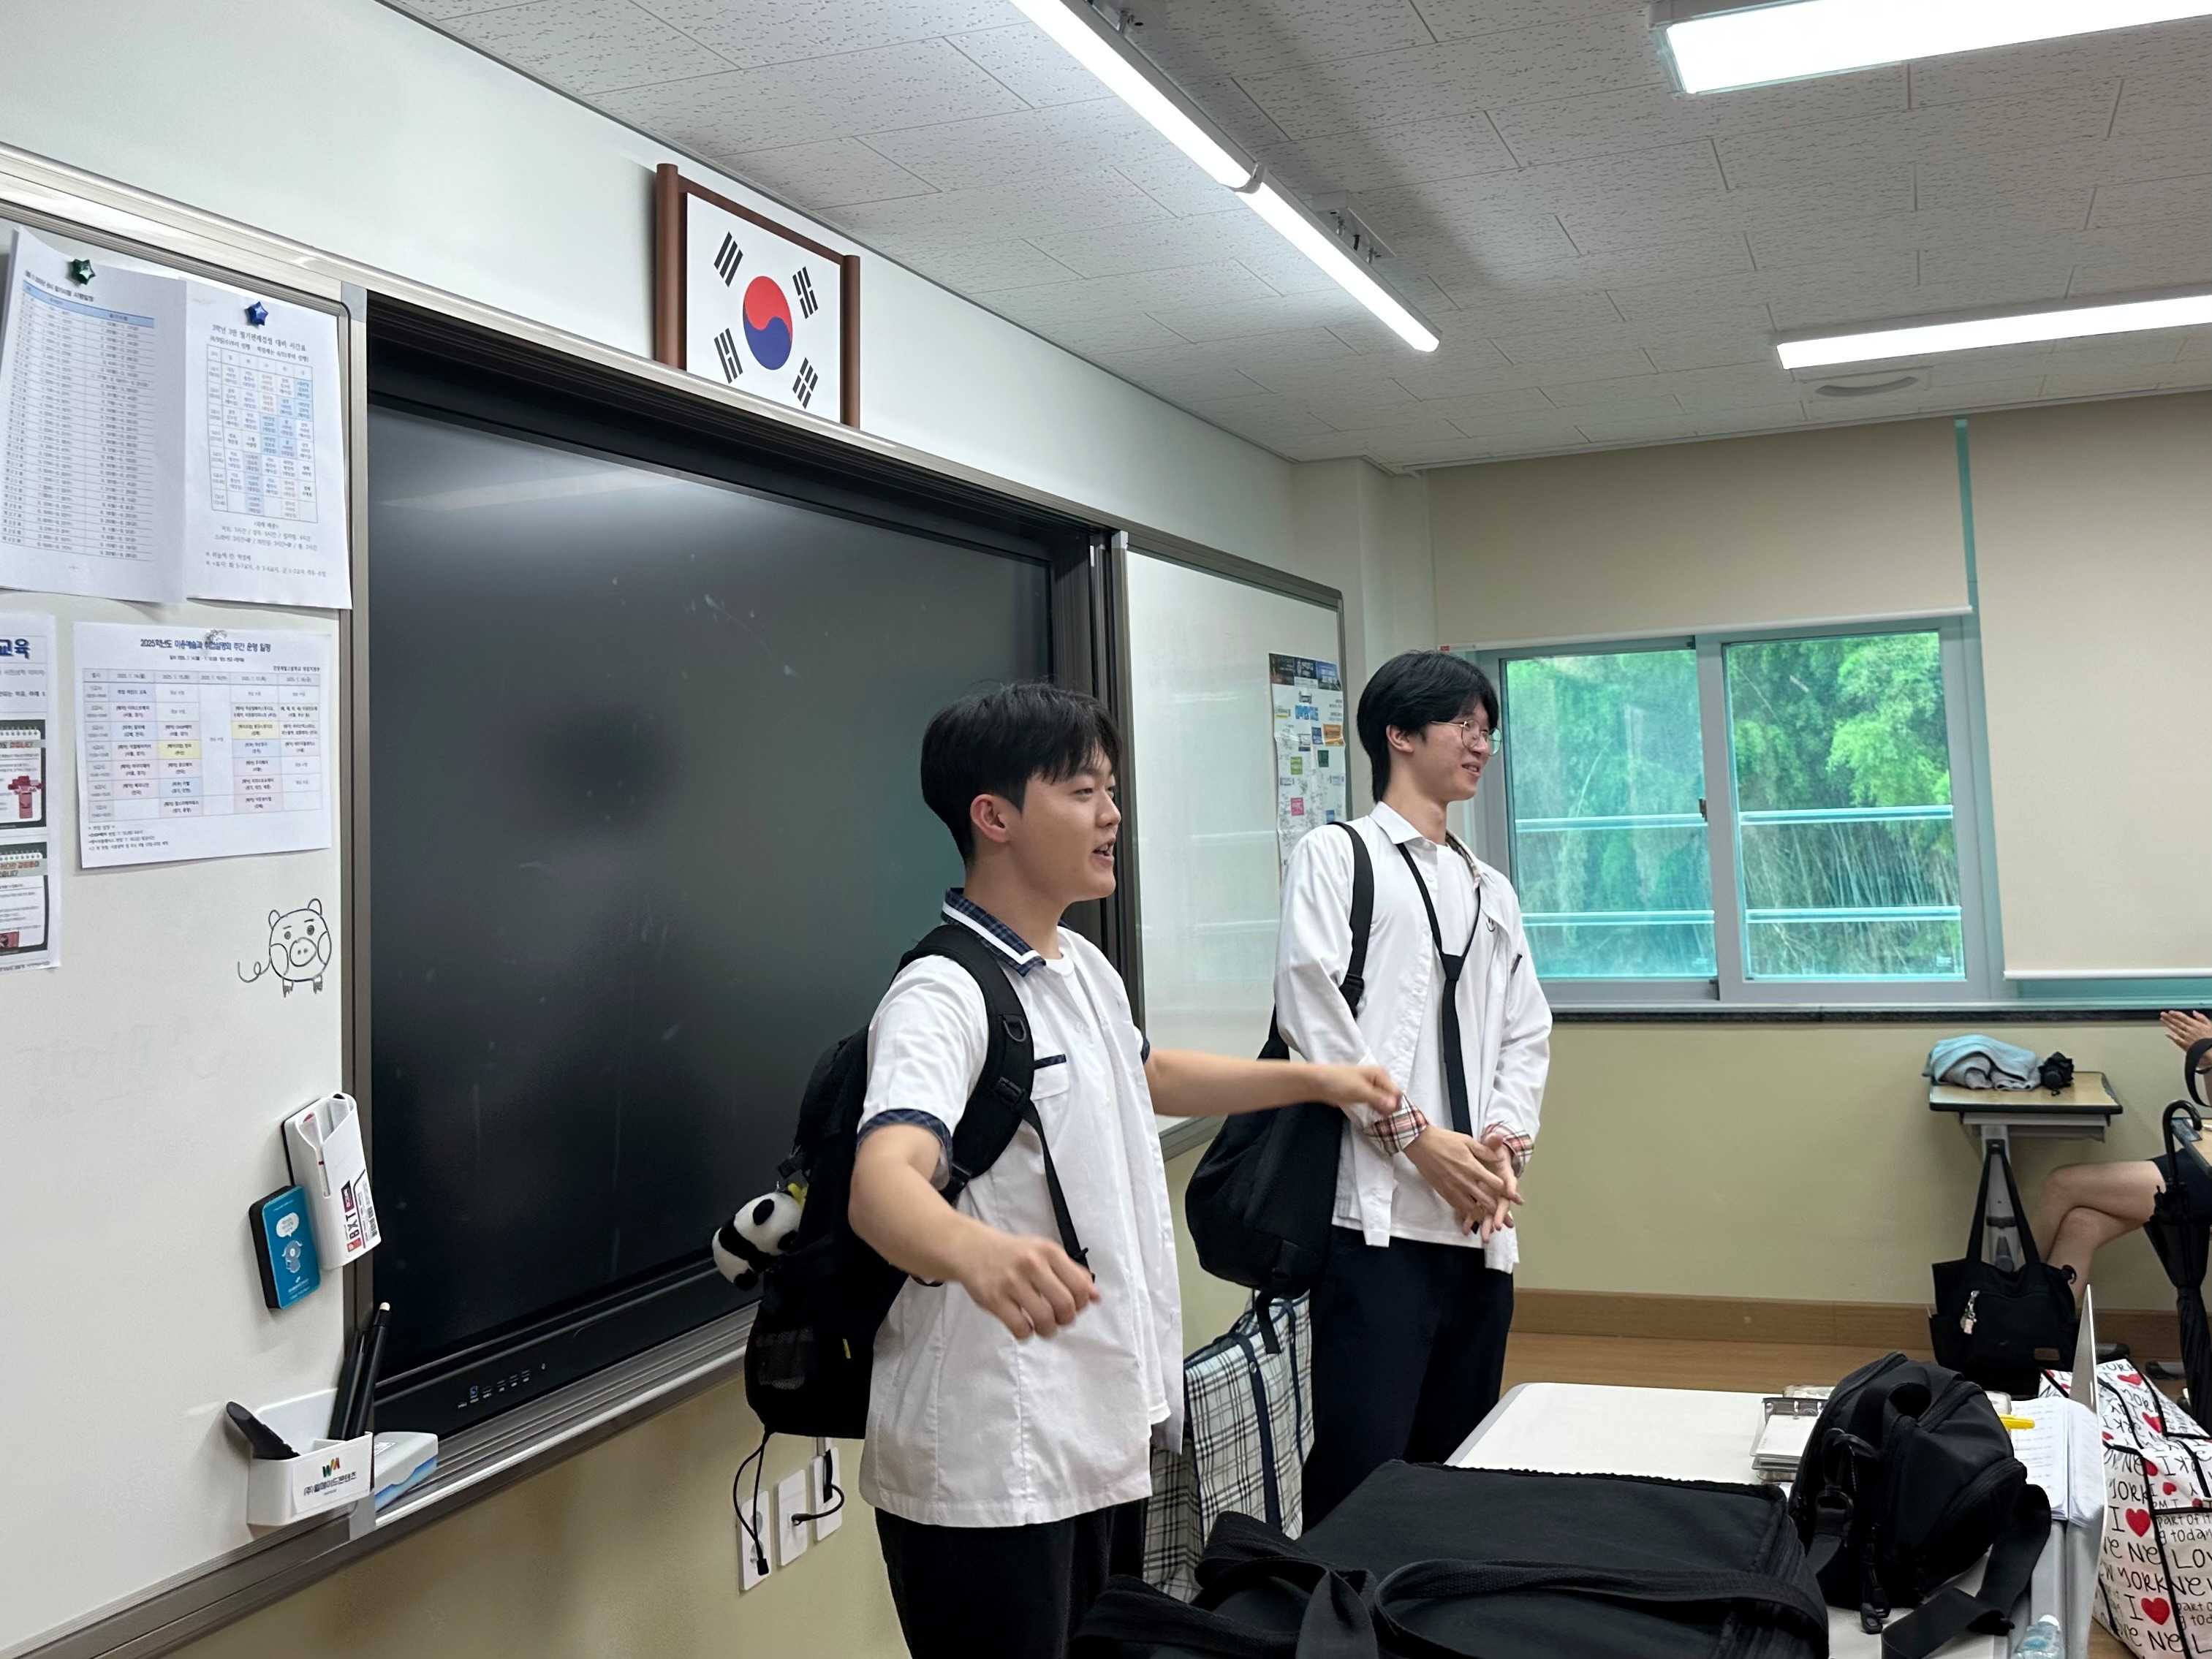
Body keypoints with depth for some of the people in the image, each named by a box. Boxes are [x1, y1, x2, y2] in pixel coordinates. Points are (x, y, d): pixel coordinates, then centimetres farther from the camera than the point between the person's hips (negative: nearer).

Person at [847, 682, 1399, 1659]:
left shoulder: (1087, 968, 11)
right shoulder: (943, 997, -18)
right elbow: (883, 1181, -35)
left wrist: (1313, 1080, 31)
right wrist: (978, 1251, -56)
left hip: (1108, 1437, 9)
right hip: (989, 1470, -9)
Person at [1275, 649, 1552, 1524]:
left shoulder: (1490, 889, 21)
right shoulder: (1334, 856, 2)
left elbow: (1527, 1034, 16)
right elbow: (1311, 1012, -9)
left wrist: (1507, 1140, -3)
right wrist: (1418, 1135, -11)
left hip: (1479, 1217, 6)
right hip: (1378, 1209, -6)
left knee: (1460, 1467, 13)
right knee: (1360, 1471, -7)